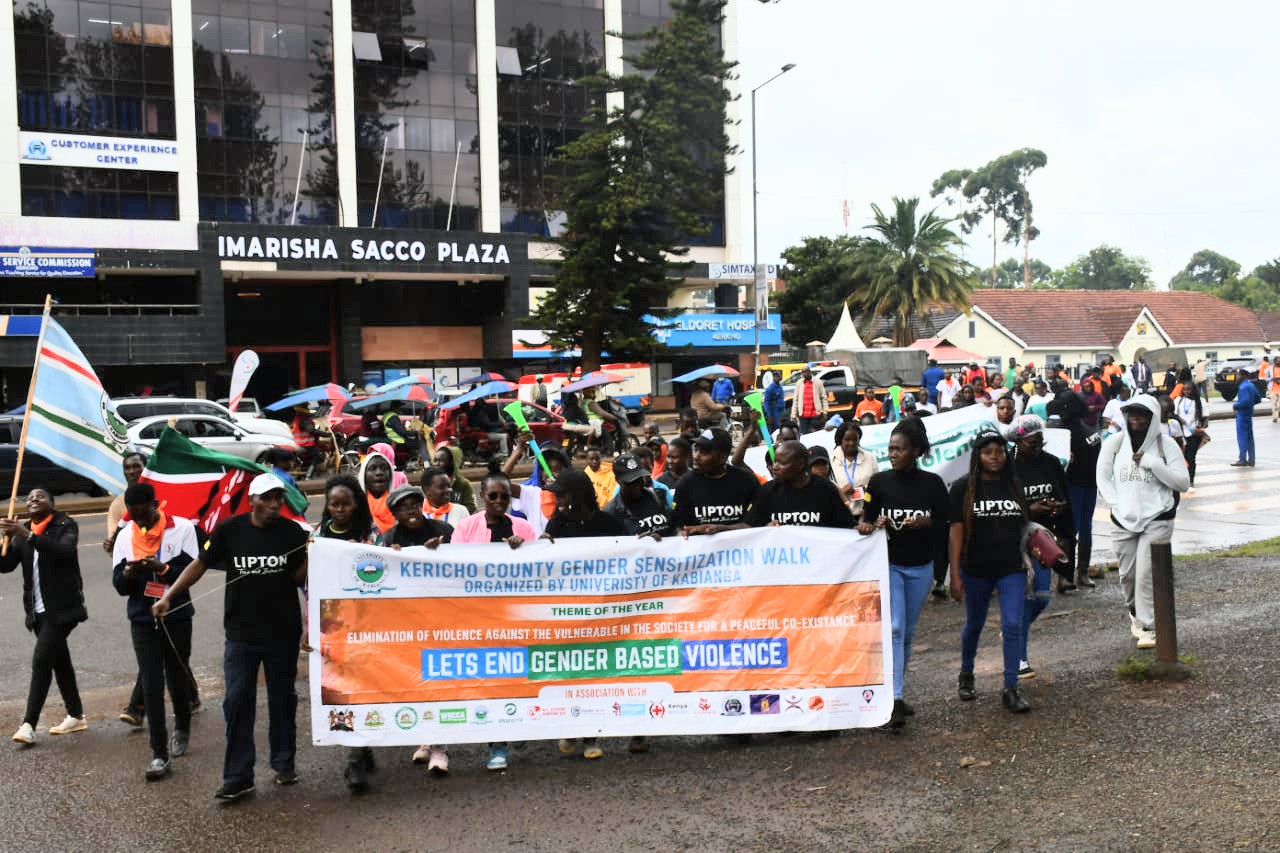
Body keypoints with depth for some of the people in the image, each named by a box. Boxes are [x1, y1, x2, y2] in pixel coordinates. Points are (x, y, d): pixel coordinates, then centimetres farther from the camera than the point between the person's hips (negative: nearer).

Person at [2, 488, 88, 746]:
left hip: (62, 608, -6)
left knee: (41, 659, -14)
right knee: (59, 661, 14)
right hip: (38, 609, 6)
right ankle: (76, 716, 24)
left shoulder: (66, 525, -5)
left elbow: (65, 551, -25)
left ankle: (29, 724, -14)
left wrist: (28, 536, -31)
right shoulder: (22, 531, 11)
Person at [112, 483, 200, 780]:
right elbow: (119, 585, 3)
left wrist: (163, 568, -27)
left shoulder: (182, 528, -8)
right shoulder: (125, 535, 2)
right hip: (143, 619, 2)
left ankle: (182, 728, 40)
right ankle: (159, 753, 0)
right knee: (151, 686, -4)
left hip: (177, 617, -1)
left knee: (177, 679, 12)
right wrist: (129, 572, -19)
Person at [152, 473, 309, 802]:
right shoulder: (229, 530, -5)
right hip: (241, 632, 0)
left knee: (282, 698, 12)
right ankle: (238, 778, 3)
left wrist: (311, 557, -17)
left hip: (283, 631, 0)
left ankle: (284, 764, 27)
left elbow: (299, 578, 2)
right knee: (238, 701, -2)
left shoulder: (293, 532, -4)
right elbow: (200, 564, 0)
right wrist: (168, 596, -8)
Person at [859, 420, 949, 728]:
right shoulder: (879, 482, -2)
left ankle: (896, 690, 26)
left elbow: (945, 523, 2)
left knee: (908, 631, 11)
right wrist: (874, 525, -17)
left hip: (920, 567, 2)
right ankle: (894, 699, -15)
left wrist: (926, 523, -17)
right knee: (893, 627, -13)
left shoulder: (932, 483, -1)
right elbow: (868, 520, 5)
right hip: (888, 564, -2)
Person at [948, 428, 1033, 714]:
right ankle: (966, 675, 37)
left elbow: (1023, 527, 13)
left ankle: (1011, 689, 0)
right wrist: (955, 574, -13)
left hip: (1011, 568, 2)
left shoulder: (1013, 486, 5)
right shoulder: (964, 488, -5)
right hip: (976, 569, -2)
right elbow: (956, 531, -8)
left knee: (1013, 625, -7)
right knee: (974, 625, 14)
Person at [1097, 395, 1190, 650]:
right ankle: (1135, 611, 38)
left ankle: (1148, 626, 0)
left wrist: (1152, 462, -16)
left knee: (1146, 573, -11)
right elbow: (1103, 478, 7)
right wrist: (1116, 504, -6)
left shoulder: (1165, 444, -3)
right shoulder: (1114, 443, 2)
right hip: (1124, 521, 3)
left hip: (1157, 520, -2)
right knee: (1127, 574, 10)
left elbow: (1183, 482, -6)